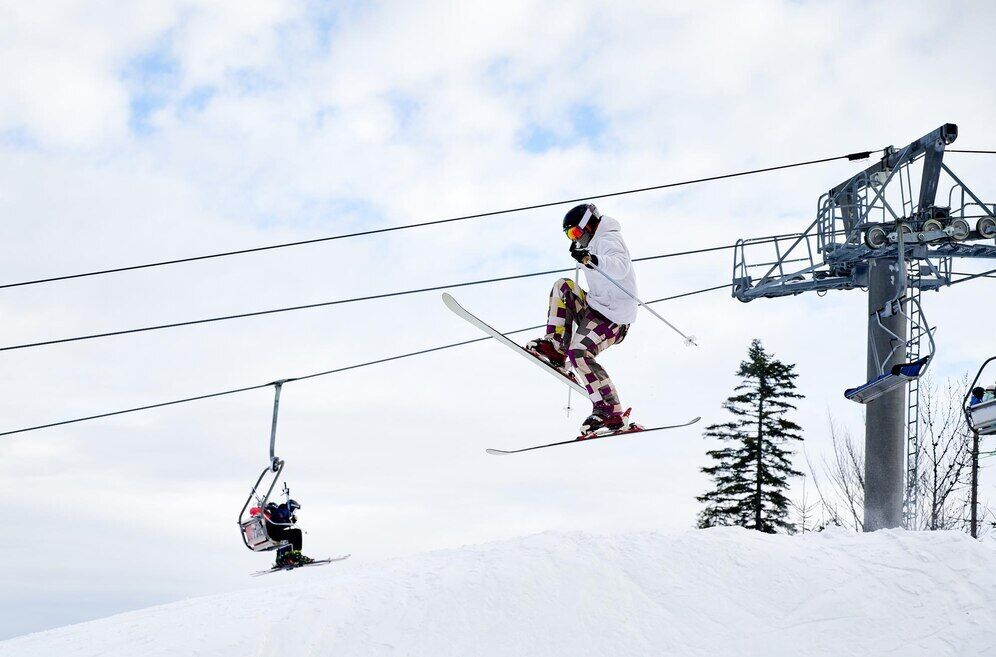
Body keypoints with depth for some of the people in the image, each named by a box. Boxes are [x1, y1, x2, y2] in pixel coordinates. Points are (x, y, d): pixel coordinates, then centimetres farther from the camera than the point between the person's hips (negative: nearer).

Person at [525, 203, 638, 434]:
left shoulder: (608, 240, -13)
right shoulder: (596, 242, 19)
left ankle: (611, 412, -23)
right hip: (596, 308, 10)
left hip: (613, 319, -10)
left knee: (579, 351, -24)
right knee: (563, 287, 8)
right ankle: (556, 347, -1)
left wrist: (591, 259, -49)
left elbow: (621, 267, -36)